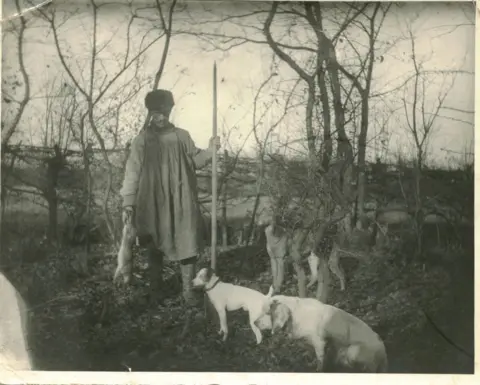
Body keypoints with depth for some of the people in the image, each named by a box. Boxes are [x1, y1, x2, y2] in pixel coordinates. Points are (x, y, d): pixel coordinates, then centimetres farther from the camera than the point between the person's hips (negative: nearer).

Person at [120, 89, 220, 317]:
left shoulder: (182, 136, 5)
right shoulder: (142, 140, -1)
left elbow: (195, 161, 9)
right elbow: (132, 172, -2)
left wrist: (210, 150, -10)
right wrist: (128, 203, -7)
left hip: (181, 203, 1)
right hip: (153, 204, -1)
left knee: (187, 245, -1)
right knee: (155, 249, 8)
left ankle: (188, 292, 9)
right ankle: (156, 291, 23)